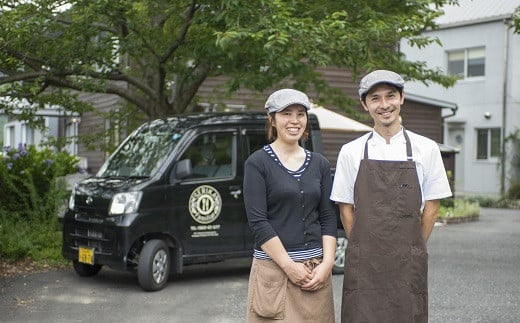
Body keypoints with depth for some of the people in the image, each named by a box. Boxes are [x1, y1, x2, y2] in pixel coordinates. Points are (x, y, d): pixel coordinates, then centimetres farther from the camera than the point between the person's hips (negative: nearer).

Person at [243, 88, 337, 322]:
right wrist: (290, 266, -14)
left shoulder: (320, 164, 10)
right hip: (274, 266, -4)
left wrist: (327, 263, -5)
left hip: (316, 269, 4)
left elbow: (328, 218, 8)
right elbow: (258, 221, -10)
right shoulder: (257, 163, -3)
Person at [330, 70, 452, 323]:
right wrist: (363, 250, 3)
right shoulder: (351, 152, 3)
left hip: (408, 265, 0)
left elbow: (431, 207, 6)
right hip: (363, 264, 0)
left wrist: (413, 251, 4)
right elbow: (346, 209, 7)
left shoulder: (426, 149, 3)